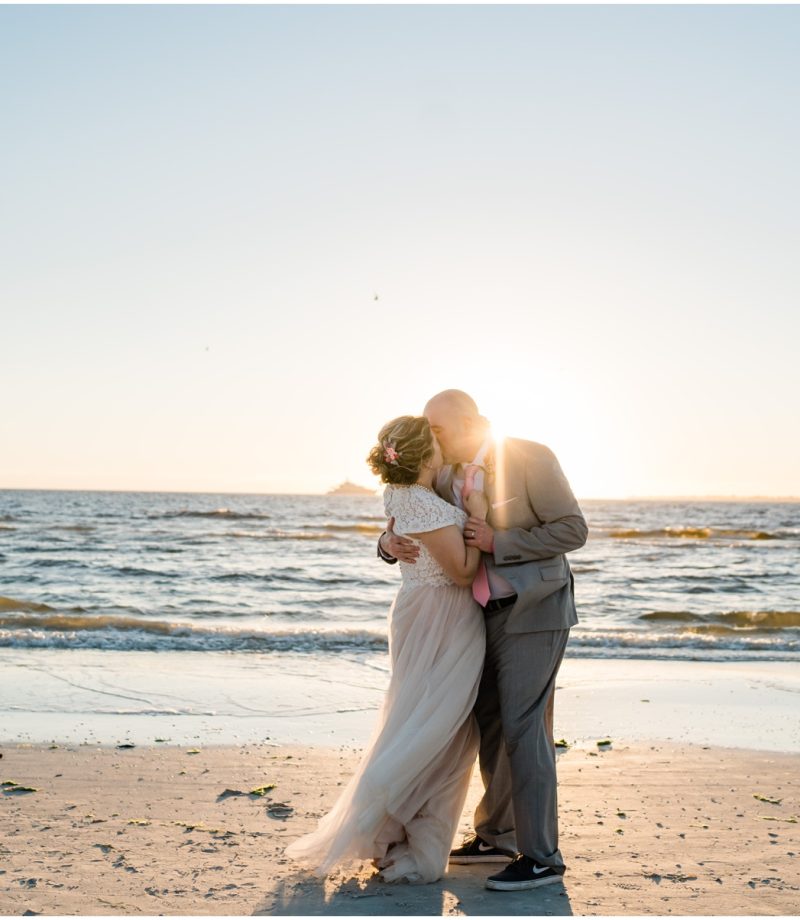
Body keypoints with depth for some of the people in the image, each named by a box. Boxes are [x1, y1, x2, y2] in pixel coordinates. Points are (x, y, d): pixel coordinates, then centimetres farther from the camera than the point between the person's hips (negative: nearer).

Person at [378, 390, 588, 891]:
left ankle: (541, 856, -1)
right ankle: (498, 836, 28)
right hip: (486, 615, 7)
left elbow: (572, 529, -15)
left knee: (523, 727, -9)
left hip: (533, 609, -7)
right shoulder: (447, 479, 5)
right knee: (488, 723, 13)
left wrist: (499, 542, -20)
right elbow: (418, 531, 12)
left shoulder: (531, 458, -13)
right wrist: (391, 542, -12)